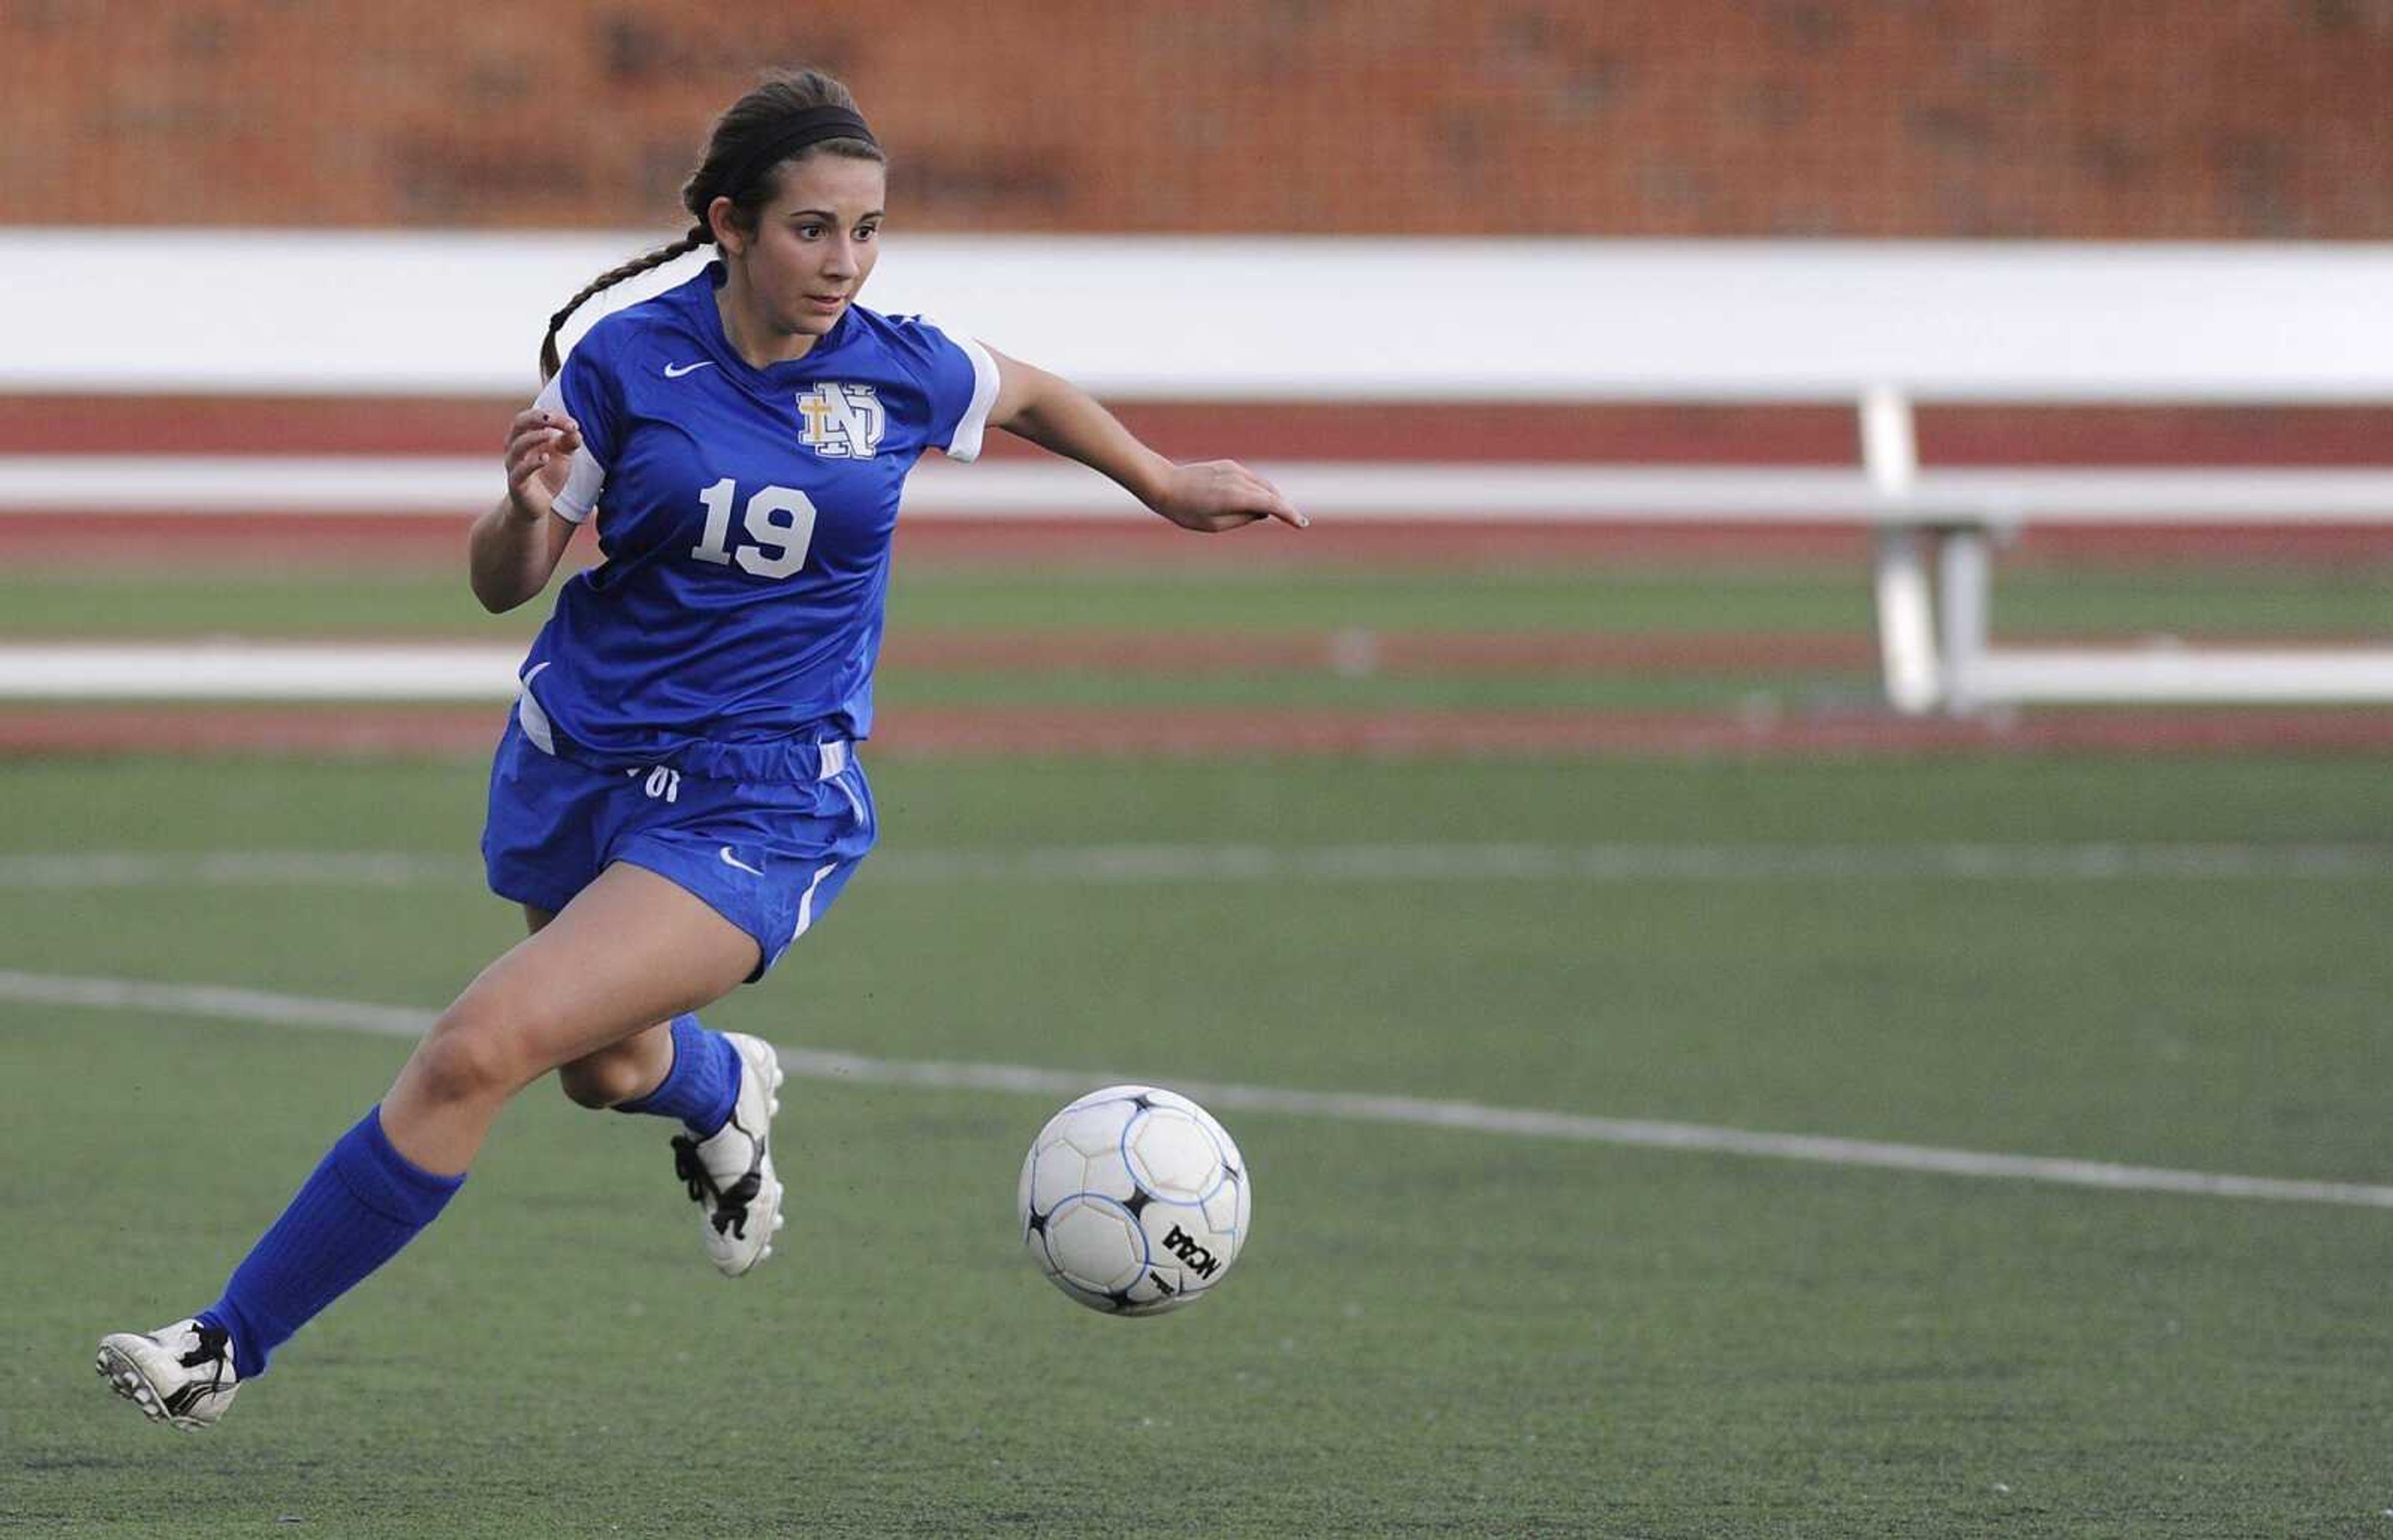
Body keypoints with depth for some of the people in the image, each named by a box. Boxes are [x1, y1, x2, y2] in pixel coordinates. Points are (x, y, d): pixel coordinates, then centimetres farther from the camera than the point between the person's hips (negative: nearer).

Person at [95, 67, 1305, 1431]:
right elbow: (504, 586, -3)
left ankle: (237, 1344, -12)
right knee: (607, 1067, 26)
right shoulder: (628, 363, -8)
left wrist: (1169, 486, 24)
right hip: (580, 763, 3)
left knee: (476, 1053, -20)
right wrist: (529, 505, -23)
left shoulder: (904, 373, -7)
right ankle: (726, 1092, 65)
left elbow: (1031, 395, 17)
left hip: (759, 813, -3)